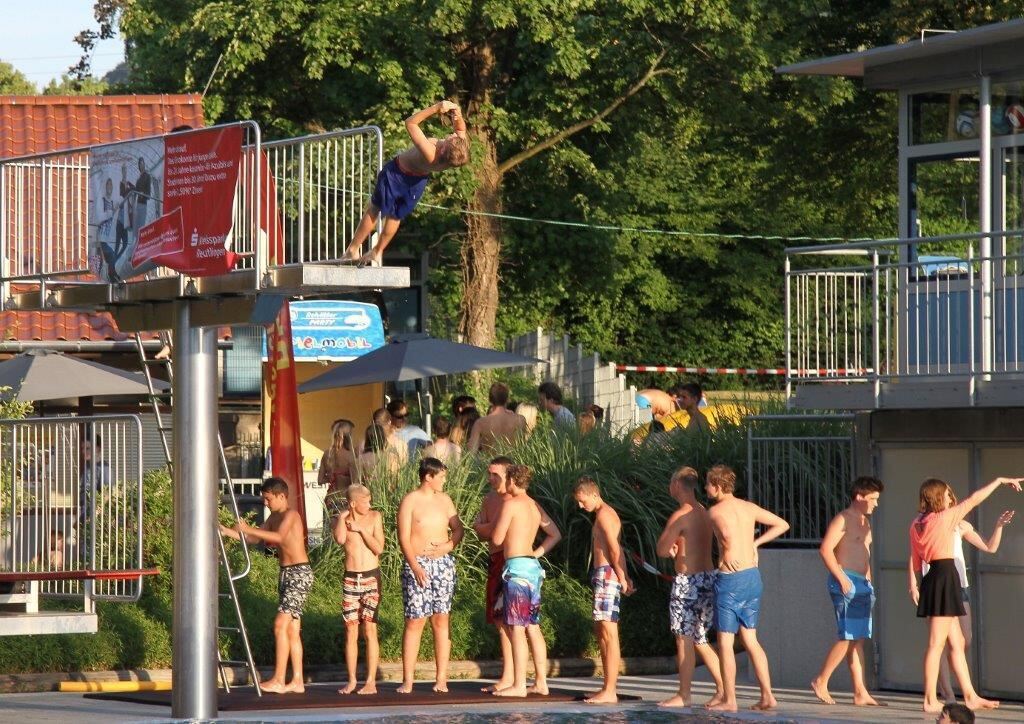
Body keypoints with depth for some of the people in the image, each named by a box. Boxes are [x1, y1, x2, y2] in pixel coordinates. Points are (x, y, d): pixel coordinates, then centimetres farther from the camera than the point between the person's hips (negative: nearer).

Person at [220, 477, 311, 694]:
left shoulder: (290, 515, -13)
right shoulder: (274, 517, 15)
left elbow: (279, 537, -30)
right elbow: (255, 538, 18)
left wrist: (249, 529, -31)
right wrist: (227, 531, 6)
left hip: (299, 573, -10)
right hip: (286, 574, 10)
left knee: (281, 625, -15)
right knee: (292, 630, 9)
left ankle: (278, 680, -17)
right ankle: (297, 681, 11)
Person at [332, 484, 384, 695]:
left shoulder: (374, 517, 2)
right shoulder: (342, 519, 2)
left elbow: (379, 547, -7)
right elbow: (340, 539, -19)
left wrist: (360, 530, -12)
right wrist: (344, 515, -12)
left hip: (371, 577, -1)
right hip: (350, 578, 1)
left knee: (369, 630, -5)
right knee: (350, 631, 2)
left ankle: (371, 681, -3)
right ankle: (351, 680, 9)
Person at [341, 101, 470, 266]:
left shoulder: (429, 154, -46)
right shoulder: (459, 153, -32)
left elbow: (410, 122, -38)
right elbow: (461, 129, -10)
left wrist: (436, 108, -41)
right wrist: (458, 116, -30)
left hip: (398, 172, -5)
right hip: (419, 179, 5)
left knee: (374, 210, 17)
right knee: (395, 216, 26)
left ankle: (353, 250, 26)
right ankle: (377, 253, 41)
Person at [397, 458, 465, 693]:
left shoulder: (444, 499, 11)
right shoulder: (410, 501, -4)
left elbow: (458, 528, 14)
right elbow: (403, 537, -9)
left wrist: (448, 545, -7)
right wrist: (415, 567, -19)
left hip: (443, 563, 4)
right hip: (417, 565, -4)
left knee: (441, 621, 3)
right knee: (414, 622, -5)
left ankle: (441, 678, 5)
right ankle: (407, 680, -2)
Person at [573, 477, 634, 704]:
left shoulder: (603, 515, -12)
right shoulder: (608, 514, 20)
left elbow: (614, 549, -18)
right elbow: (617, 550, 18)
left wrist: (621, 578, -14)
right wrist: (625, 577, 14)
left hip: (606, 574, -11)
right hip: (603, 576, 11)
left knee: (609, 633, -11)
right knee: (600, 631, 15)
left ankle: (609, 692, -13)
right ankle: (608, 688, 20)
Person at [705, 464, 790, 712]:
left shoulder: (716, 511, -11)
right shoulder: (748, 508, 10)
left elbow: (728, 535, -31)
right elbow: (782, 525, 17)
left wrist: (727, 555, -11)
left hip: (730, 579, -7)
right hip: (752, 576, 7)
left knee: (725, 642, 2)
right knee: (750, 640, 13)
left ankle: (729, 700, 4)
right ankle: (767, 696, 7)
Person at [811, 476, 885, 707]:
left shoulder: (865, 522, 20)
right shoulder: (843, 520, -8)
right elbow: (826, 549, -18)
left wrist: (869, 582, 18)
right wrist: (841, 579, -20)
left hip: (863, 584, 9)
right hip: (846, 583, -9)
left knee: (858, 640, 5)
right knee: (848, 637, -12)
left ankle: (860, 692, 3)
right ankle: (821, 681, -2)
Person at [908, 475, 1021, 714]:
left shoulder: (917, 524, 10)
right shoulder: (944, 518, -10)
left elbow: (914, 558, 11)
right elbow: (974, 499, -4)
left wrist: (913, 584, 14)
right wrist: (999, 481, 4)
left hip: (932, 579, 8)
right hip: (945, 576, -8)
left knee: (957, 643, 12)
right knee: (936, 644, -7)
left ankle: (970, 696, 16)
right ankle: (930, 700, -7)